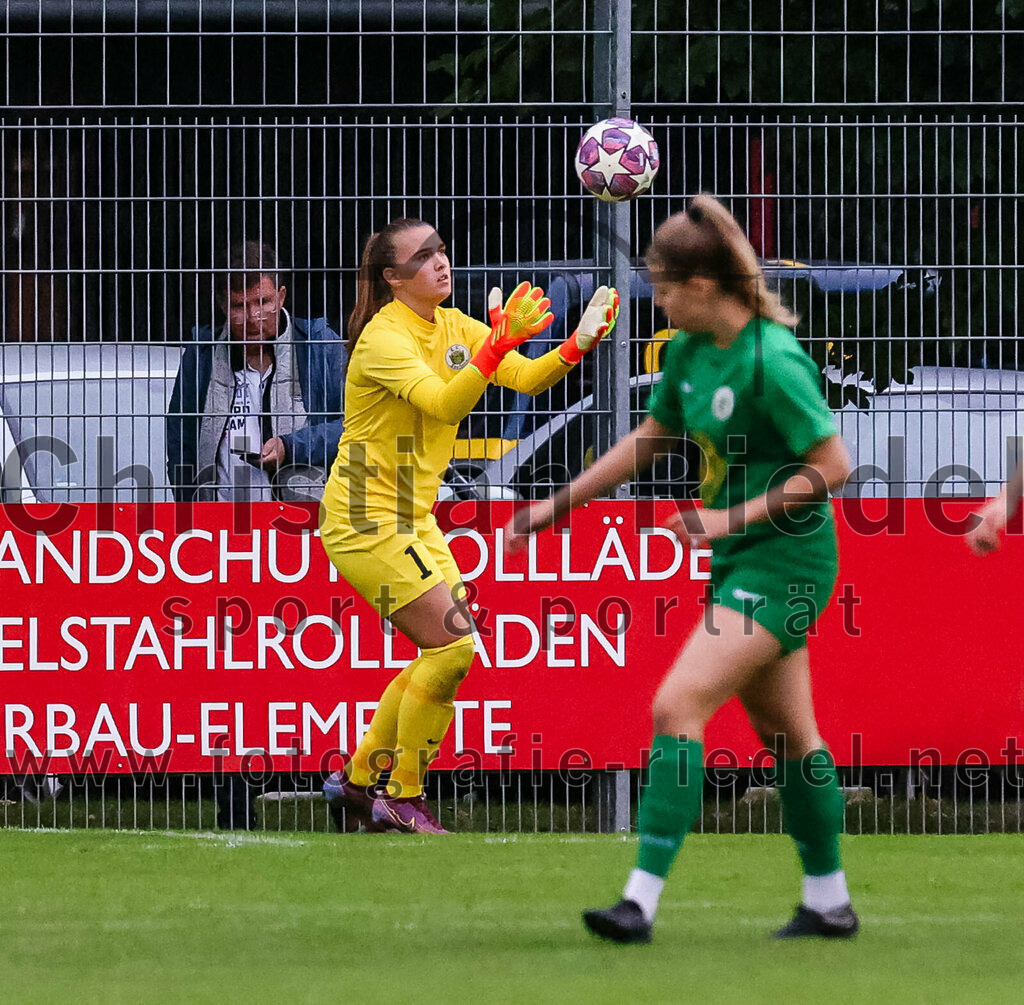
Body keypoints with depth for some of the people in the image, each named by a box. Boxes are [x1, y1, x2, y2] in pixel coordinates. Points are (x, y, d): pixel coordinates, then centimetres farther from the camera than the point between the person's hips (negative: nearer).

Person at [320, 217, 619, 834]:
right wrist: (499, 344, -46)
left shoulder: (453, 326, 7)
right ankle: (403, 800, -1)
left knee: (445, 655, 10)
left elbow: (527, 379, 1)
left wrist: (577, 345, -17)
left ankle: (358, 780, 23)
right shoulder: (385, 337, -19)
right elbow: (444, 403, -34)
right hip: (367, 520, -9)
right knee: (454, 645, -14)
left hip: (413, 517, 9)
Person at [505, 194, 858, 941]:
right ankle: (829, 902, 26)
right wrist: (559, 505, 18)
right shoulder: (691, 350, 5)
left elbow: (832, 465, -20)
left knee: (677, 706, -17)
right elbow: (650, 439, 19)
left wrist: (737, 516, -21)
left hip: (783, 560, -9)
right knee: (785, 731, 16)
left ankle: (643, 899, -19)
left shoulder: (771, 361, -22)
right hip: (738, 563, 9)